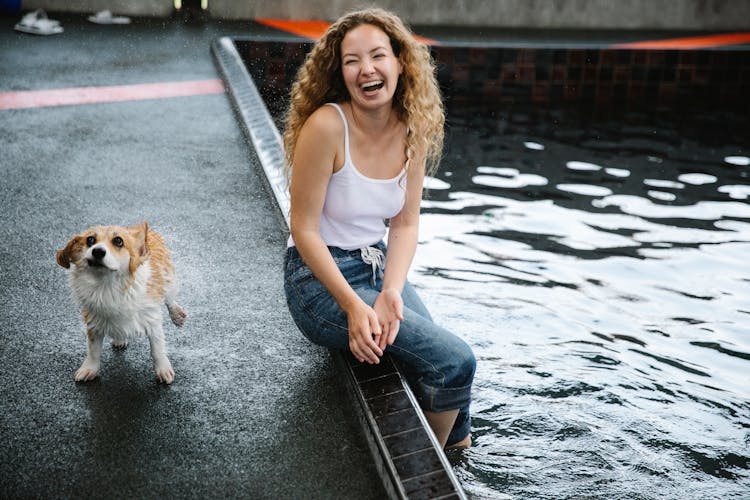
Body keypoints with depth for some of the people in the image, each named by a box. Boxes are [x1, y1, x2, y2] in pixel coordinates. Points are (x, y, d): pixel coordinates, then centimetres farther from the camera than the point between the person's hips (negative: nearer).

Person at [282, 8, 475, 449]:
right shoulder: (326, 126, -20)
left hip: (379, 266, 6)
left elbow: (406, 224, 1)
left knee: (451, 362, -7)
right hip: (320, 279, -6)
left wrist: (391, 292, -15)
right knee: (455, 361, -17)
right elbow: (304, 229, -17)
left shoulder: (413, 128, -2)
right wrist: (352, 306, -23)